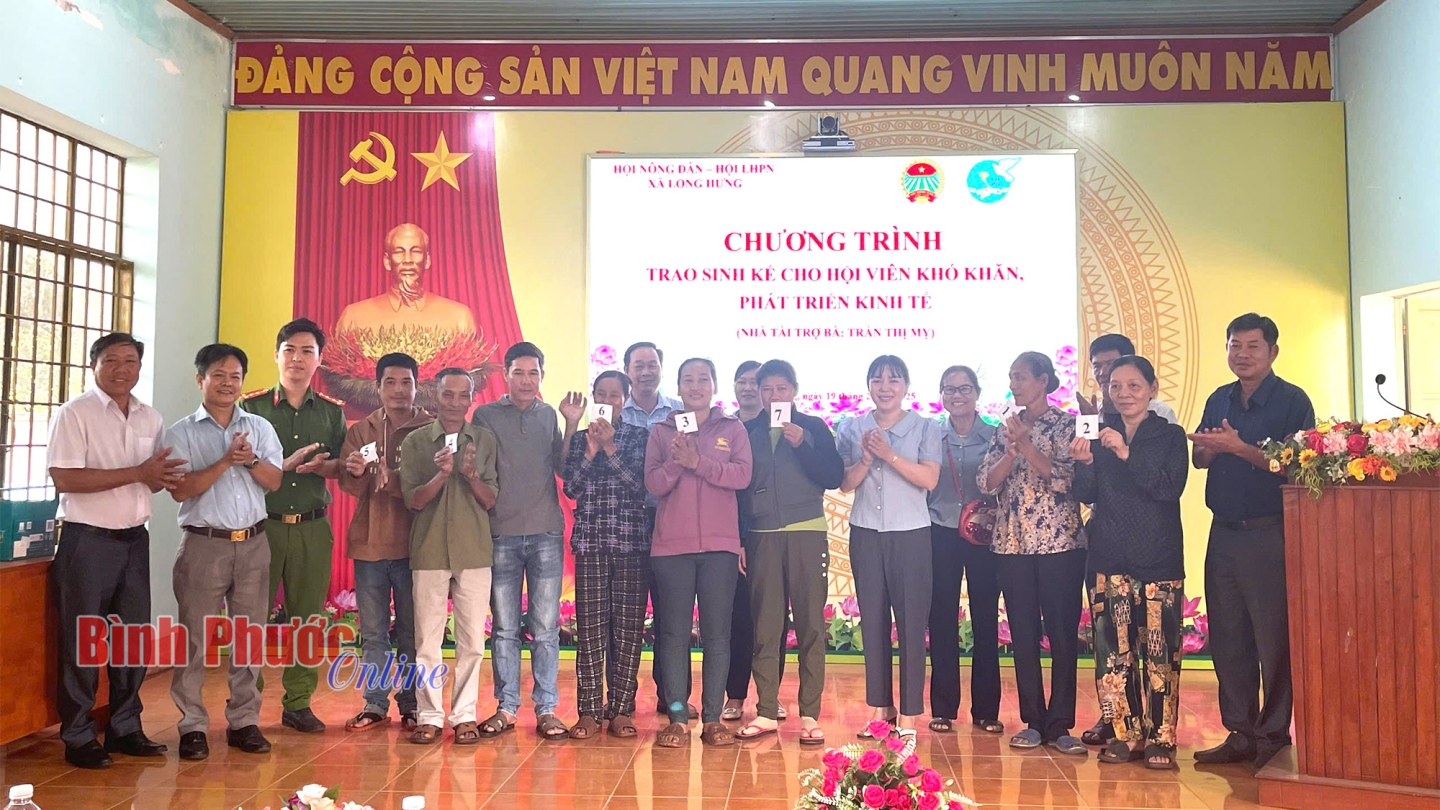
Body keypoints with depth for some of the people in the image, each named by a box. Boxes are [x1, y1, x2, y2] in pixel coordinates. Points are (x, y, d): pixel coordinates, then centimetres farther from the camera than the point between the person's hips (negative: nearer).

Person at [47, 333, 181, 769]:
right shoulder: (75, 414, -8)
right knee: (83, 641, 2)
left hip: (134, 538, 6)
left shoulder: (151, 419, 9)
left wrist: (162, 478, -9)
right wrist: (137, 473, -21)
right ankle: (78, 737, 15)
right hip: (87, 540, -6)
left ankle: (125, 728, 23)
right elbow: (64, 478, -17)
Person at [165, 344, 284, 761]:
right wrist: (226, 461, -17)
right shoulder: (182, 433, 2)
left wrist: (250, 460, -13)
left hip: (253, 543, 3)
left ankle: (243, 722, 17)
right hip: (204, 543, -3)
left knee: (250, 637, 7)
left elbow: (274, 481, 4)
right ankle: (192, 726, 11)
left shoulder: (260, 427, 11)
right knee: (195, 638, 1)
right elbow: (181, 490, -9)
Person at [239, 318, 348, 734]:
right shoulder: (252, 406, 3)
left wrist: (318, 466, -13)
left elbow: (341, 467, 9)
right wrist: (287, 464, -15)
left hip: (312, 526, 2)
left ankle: (298, 703, 16)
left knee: (307, 617, 6)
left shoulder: (332, 411, 9)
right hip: (261, 523, -2)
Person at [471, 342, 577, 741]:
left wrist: (572, 425, -7)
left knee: (545, 628, 3)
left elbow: (564, 469, 3)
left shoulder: (549, 416, 10)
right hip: (500, 534, -1)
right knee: (505, 628, 6)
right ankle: (506, 708, 15)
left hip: (546, 533, 1)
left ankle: (546, 710, 10)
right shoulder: (485, 416, 5)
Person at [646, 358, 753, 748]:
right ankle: (677, 718, 9)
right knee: (674, 633, 2)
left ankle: (713, 718, 9)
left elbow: (742, 475, -6)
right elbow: (653, 483, 0)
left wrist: (697, 461, -16)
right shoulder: (661, 432, 10)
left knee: (717, 633, 2)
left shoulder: (733, 429, 8)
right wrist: (676, 461, -18)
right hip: (672, 544, 1)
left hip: (720, 544, 0)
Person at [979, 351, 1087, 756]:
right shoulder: (1006, 429, 13)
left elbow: (1066, 478, -12)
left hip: (1060, 542, -4)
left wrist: (1025, 444, -15)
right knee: (1023, 636, 7)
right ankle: (1032, 722, 16)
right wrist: (1012, 450, -11)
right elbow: (987, 482, 4)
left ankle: (1059, 725, 8)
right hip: (1012, 543, 4)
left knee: (1063, 635, -1)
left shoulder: (1066, 426, 1)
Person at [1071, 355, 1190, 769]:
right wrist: (1085, 462, -14)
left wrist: (1127, 454, -20)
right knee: (1115, 649, 1)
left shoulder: (1170, 435, 4)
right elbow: (1086, 495, 5)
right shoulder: (1099, 436, 11)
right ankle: (1126, 734, 10)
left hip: (1159, 559, -2)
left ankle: (1160, 739, 4)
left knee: (1159, 649, -5)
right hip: (1109, 558, 2)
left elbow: (1171, 488, -10)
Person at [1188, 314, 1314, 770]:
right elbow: (1200, 461, 16)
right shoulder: (1219, 401, 13)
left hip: (1270, 533, -6)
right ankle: (1240, 735, 20)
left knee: (1274, 640, -1)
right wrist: (1206, 448, -6)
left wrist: (1238, 447, -20)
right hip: (1223, 534, 6)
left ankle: (1273, 738, 11)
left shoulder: (1292, 401, -5)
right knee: (1227, 640, 10)